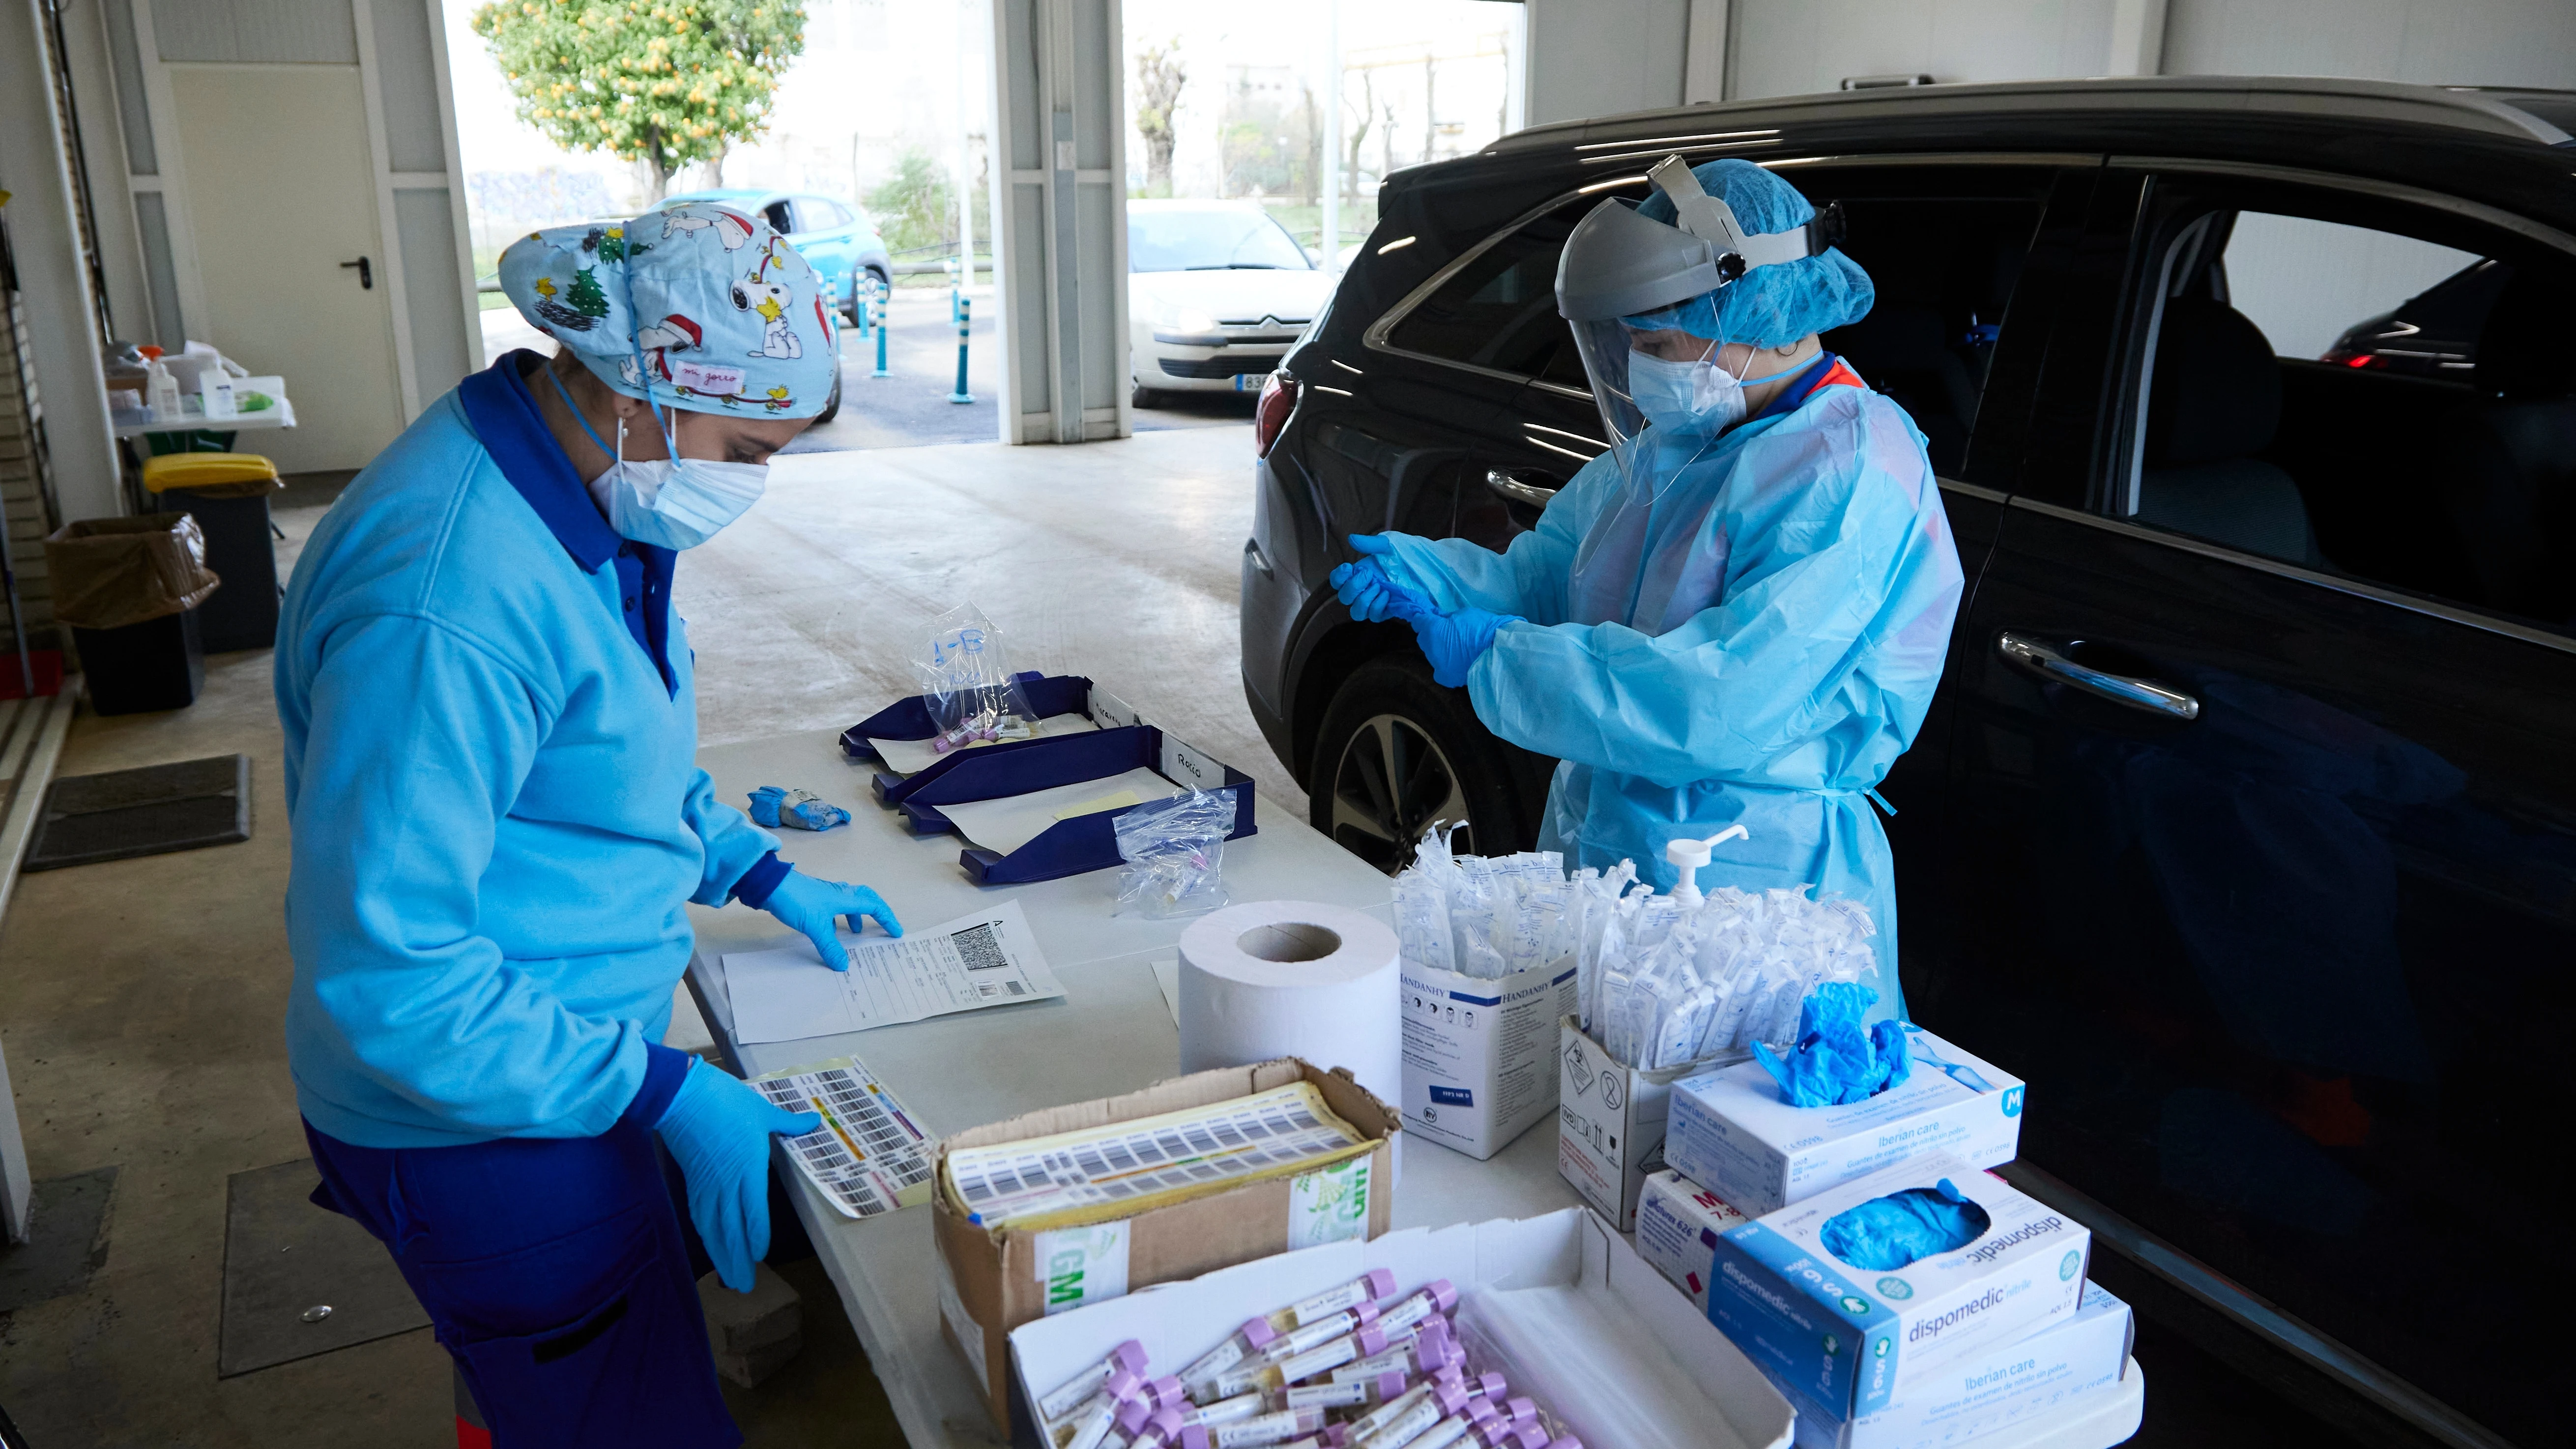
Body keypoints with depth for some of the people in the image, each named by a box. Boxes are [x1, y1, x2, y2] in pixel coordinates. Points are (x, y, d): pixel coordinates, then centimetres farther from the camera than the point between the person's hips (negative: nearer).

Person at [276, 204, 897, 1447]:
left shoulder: (591, 497, 0)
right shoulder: (446, 601, -32)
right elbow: (388, 969, -30)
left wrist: (763, 878, 12)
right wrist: (665, 1094, -25)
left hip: (559, 1063, 9)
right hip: (483, 1130, -9)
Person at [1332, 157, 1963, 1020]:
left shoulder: (1850, 476, -22)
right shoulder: (1672, 439, 7)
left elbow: (1728, 705, -30)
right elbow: (1541, 576, 13)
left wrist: (1495, 658, -25)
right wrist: (1416, 574, -8)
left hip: (1758, 887, -8)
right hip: (1603, 848, 8)